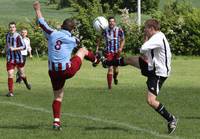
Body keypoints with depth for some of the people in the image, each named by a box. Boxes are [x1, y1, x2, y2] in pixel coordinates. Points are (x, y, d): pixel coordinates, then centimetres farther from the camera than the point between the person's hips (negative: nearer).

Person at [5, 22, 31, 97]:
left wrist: (14, 49, -26)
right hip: (10, 59, 3)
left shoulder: (18, 36, -15)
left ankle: (26, 83, 46)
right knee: (10, 75, -11)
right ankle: (10, 92, -9)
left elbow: (23, 47, -18)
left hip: (18, 58, -3)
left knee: (22, 74, 15)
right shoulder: (7, 35, 3)